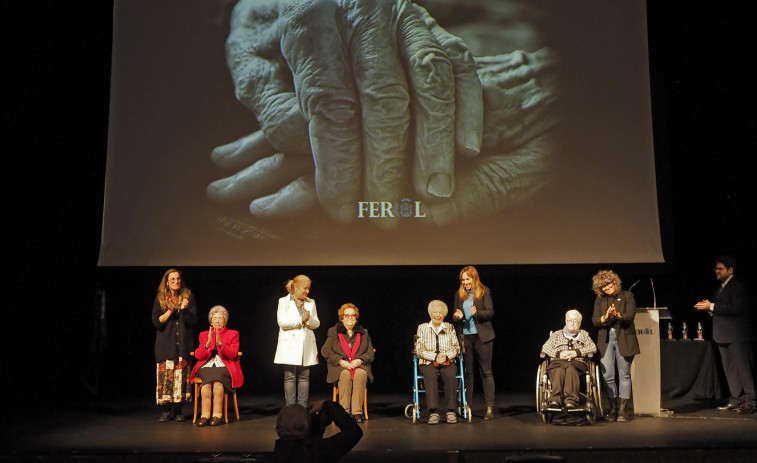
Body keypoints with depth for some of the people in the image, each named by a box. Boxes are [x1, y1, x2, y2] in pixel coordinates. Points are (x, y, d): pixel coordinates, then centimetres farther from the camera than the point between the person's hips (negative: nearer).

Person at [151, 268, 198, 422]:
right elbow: (156, 321, -1)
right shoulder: (160, 299, 7)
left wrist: (184, 310, -15)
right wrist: (170, 311, -13)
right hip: (165, 344, 0)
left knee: (181, 376, -3)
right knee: (165, 375, -5)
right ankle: (166, 410, 2)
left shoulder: (188, 296, 6)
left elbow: (193, 320, 1)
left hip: (183, 343, 0)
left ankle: (178, 410, 4)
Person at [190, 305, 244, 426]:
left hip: (225, 367, -1)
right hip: (206, 367, 2)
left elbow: (233, 354, -1)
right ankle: (205, 415, -34)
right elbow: (198, 356, 8)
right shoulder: (204, 335, 22)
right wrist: (208, 343, -10)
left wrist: (220, 343, -15)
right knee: (208, 377, -34)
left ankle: (217, 415, -34)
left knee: (217, 378, -35)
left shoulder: (233, 334, 16)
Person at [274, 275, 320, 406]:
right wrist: (301, 319, -13)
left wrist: (309, 319, -12)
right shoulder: (284, 302, 1)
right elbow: (282, 322, -11)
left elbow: (316, 324, 9)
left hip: (307, 345, 4)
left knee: (304, 377, 4)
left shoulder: (311, 303, 13)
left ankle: (303, 407, 8)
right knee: (290, 377, -2)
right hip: (290, 346, -4)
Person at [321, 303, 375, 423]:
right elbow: (325, 351, 3)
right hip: (340, 367, -1)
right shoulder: (333, 331, 14)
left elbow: (370, 353, 11)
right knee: (345, 374, -36)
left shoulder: (363, 333, 19)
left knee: (360, 374, -34)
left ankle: (357, 412, -35)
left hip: (359, 366, 1)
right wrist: (340, 361, -12)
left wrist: (360, 360, -10)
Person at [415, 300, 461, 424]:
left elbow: (456, 348, 9)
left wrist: (446, 356, -11)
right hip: (428, 362, -1)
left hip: (448, 362, 1)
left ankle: (451, 411, -31)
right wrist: (435, 357, -12)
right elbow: (419, 350, 2)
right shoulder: (422, 328, 11)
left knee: (450, 376, -33)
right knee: (430, 376, -35)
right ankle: (433, 412, -39)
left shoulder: (450, 327, 15)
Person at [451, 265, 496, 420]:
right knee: (467, 371, 8)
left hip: (482, 336, -3)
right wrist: (457, 317, -10)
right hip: (465, 336, 4)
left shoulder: (484, 292, -1)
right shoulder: (459, 294, 10)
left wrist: (477, 312, -24)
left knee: (486, 371, -1)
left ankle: (489, 406, 1)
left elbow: (490, 312, -7)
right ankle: (466, 405, 15)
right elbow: (455, 315, 13)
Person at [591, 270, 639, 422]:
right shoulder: (599, 299, 11)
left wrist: (617, 315, -28)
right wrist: (605, 317, -19)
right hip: (605, 340, 2)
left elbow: (630, 316, -9)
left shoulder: (627, 296, 3)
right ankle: (613, 407, 12)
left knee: (624, 375, 1)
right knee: (607, 376, -1)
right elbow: (595, 320, 2)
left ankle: (623, 409, 6)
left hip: (623, 339, -2)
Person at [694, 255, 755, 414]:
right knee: (730, 369, 11)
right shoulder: (720, 287, 17)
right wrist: (708, 308, 1)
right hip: (723, 335, 9)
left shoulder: (737, 286, -10)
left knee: (742, 367, -5)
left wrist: (712, 306, -21)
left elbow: (736, 308, -23)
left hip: (737, 335, -9)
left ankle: (749, 401, -1)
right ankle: (736, 399, 17)